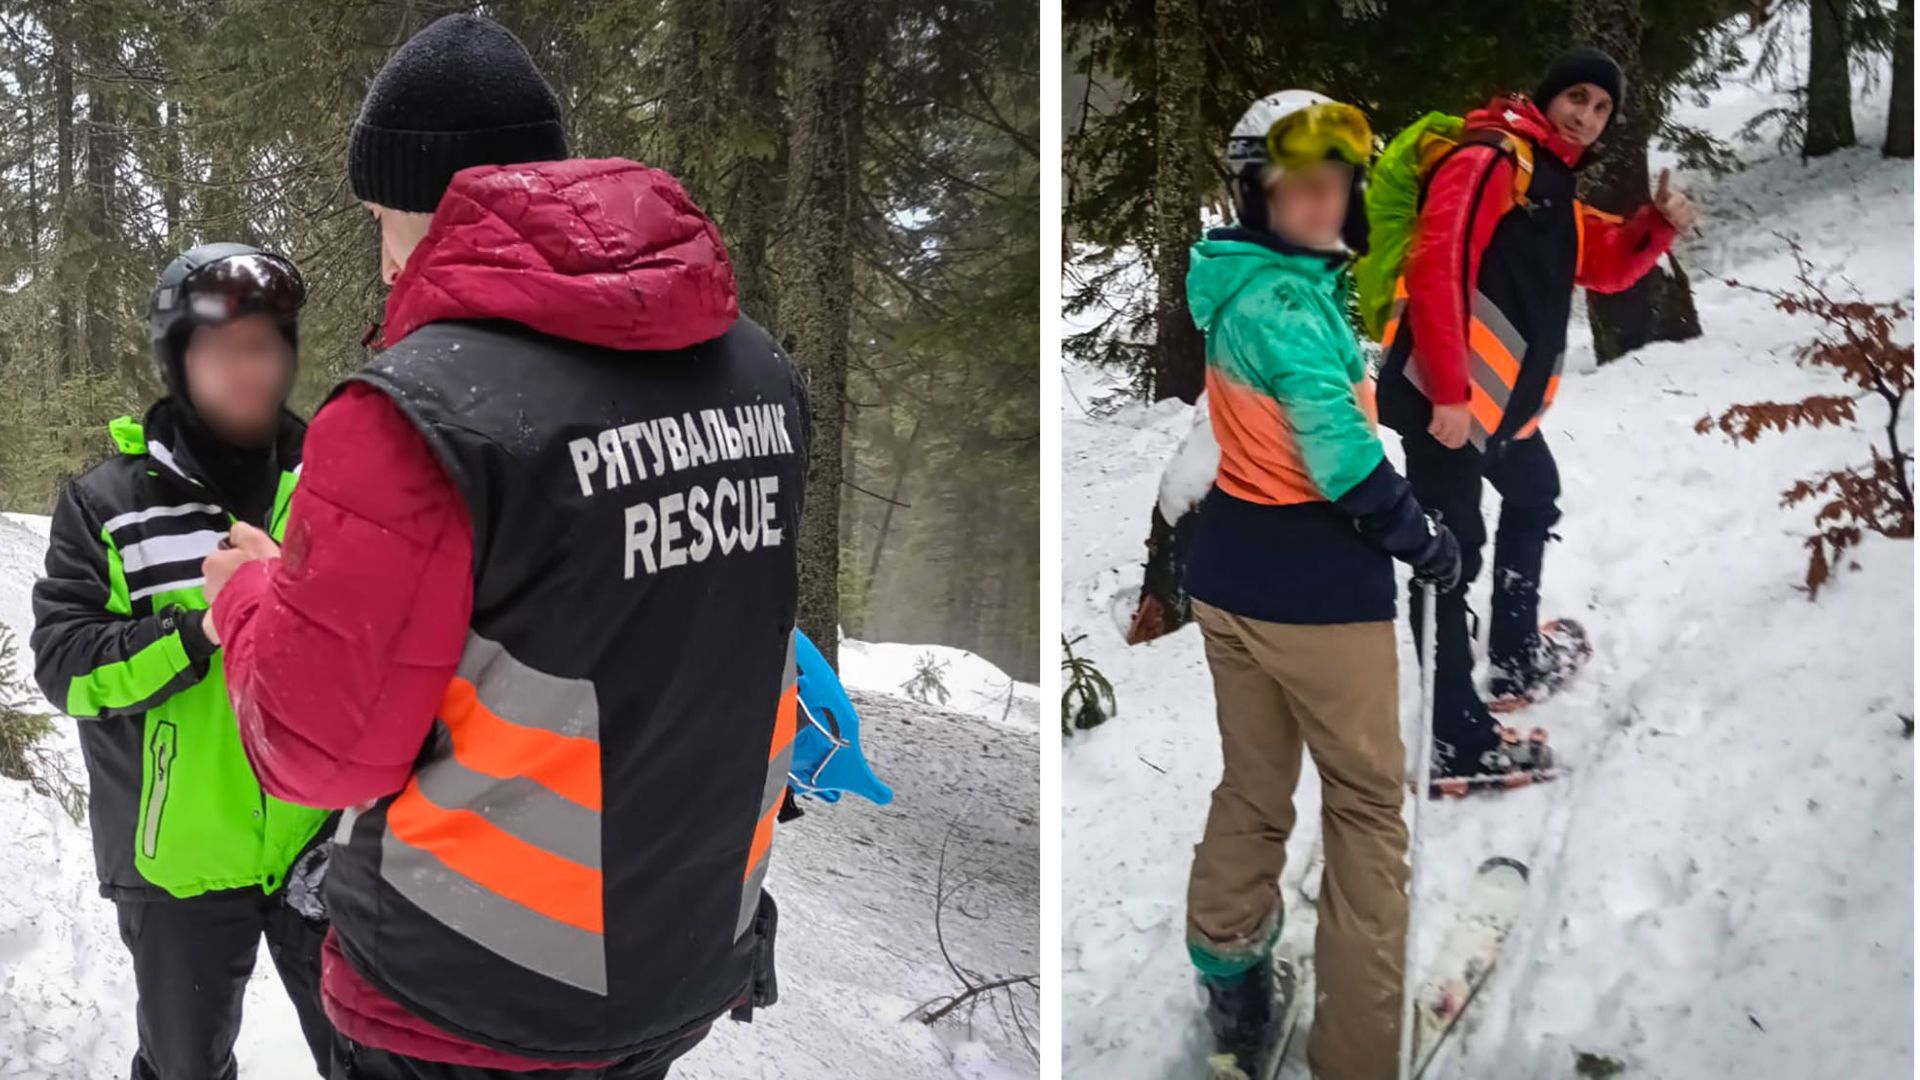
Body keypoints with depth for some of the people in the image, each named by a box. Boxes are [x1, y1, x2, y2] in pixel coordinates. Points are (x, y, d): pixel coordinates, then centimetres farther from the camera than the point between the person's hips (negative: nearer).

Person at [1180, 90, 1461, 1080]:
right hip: (1316, 584, -9)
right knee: (1366, 803, 6)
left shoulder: (1240, 284, 9)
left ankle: (1229, 985, 33)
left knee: (1252, 790, 20)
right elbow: (1338, 447, -25)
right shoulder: (1285, 299, -21)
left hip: (1230, 572, 9)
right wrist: (1417, 538, -12)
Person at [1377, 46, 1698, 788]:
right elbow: (1435, 270, -22)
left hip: (1505, 399, 11)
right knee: (1453, 554, -8)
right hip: (1446, 398, -11)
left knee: (1534, 501, 28)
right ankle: (1456, 740, -3)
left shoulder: (1555, 189, 20)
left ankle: (1515, 662, 44)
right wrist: (1450, 391, -26)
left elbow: (1606, 268, 27)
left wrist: (1659, 223, 6)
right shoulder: (1487, 162, -11)